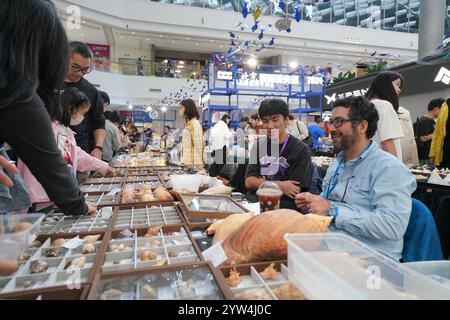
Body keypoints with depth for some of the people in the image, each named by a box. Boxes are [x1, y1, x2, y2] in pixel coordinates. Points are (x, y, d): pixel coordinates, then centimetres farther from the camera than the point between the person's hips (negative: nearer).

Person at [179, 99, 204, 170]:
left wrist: (198, 165, -21)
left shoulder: (194, 124, -11)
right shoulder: (187, 124, 16)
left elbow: (198, 146, -17)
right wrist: (183, 161, 17)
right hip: (187, 163, 8)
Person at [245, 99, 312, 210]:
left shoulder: (301, 150, -4)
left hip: (284, 206, -4)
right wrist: (278, 185, -13)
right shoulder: (258, 146, 11)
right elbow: (249, 182, 3)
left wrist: (259, 181, -3)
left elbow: (294, 191, -9)